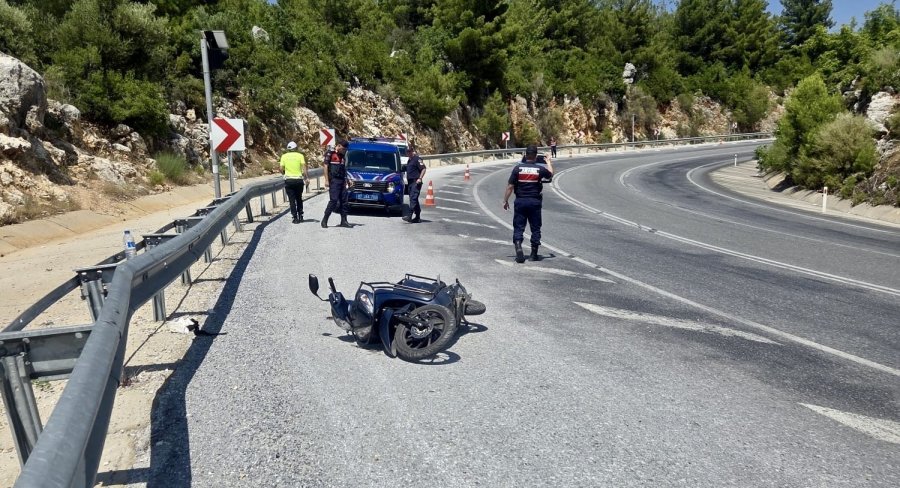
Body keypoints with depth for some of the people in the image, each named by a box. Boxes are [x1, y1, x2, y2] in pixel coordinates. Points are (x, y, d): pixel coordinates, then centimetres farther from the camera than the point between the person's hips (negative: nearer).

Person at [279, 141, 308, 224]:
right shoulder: (300, 155, 1)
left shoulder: (284, 156, 3)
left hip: (289, 180, 0)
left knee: (292, 200, 3)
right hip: (299, 179, 0)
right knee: (299, 198, 17)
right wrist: (307, 177, -10)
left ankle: (295, 218, -2)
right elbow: (304, 168, -9)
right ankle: (300, 216, 18)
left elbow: (282, 169, 2)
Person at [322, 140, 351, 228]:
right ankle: (324, 220, -3)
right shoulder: (330, 153, -2)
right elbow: (326, 166, -6)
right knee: (334, 200, -12)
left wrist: (345, 181, 15)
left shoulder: (342, 155, 18)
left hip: (341, 181, 7)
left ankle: (343, 221, 8)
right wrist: (326, 180, -12)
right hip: (333, 181, -7)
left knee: (343, 201, 4)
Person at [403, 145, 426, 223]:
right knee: (414, 199, 10)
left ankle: (410, 216, -24)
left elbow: (423, 169, -15)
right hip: (410, 182, 10)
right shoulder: (409, 160, 20)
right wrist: (406, 178, 21)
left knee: (413, 198, -16)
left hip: (415, 182, -10)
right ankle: (418, 217, 15)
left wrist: (420, 178, -21)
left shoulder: (417, 159, -8)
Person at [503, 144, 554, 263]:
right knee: (535, 228, 11)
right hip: (535, 202, 0)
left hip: (520, 201, 0)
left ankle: (518, 248, -12)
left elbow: (510, 186, -6)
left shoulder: (518, 168, -5)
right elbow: (550, 175, 19)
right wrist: (549, 163, 36)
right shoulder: (540, 169, -3)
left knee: (518, 227, 5)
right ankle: (534, 254, 17)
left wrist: (505, 200, 4)